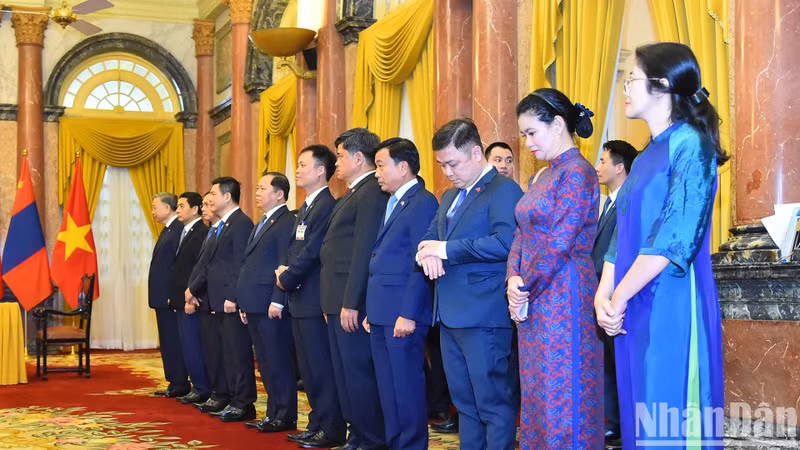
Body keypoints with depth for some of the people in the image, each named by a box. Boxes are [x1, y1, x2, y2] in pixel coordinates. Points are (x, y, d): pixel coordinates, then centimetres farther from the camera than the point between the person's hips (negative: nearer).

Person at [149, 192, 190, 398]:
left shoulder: (180, 229, -14)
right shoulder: (167, 230, 18)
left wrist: (173, 294, -21)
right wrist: (157, 295, 14)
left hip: (170, 296, -10)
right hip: (162, 296, 10)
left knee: (174, 341, -5)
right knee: (167, 341, 13)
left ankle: (180, 384, 1)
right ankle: (174, 383, 20)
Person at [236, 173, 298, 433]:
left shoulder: (286, 222, -11)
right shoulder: (261, 224, 20)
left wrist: (277, 302, -20)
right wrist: (244, 303, 17)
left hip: (271, 306, -10)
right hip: (254, 305, 10)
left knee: (278, 362, -4)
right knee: (265, 362, 14)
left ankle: (285, 417, 3)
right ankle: (274, 413, 21)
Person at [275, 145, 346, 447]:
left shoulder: (327, 206, -14)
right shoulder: (305, 209, 17)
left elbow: (311, 253, -19)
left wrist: (286, 278, -6)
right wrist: (279, 297, 11)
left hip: (313, 299, -10)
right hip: (298, 300, 10)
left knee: (321, 368, -4)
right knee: (309, 369, 14)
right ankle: (318, 424, 22)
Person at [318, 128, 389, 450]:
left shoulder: (373, 192, -13)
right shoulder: (354, 194, 18)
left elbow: (364, 251, -19)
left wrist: (351, 303, -21)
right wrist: (334, 302, 13)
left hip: (353, 302, -10)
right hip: (339, 301, 10)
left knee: (359, 375, -4)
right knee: (345, 375, 15)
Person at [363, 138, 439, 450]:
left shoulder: (423, 202, -9)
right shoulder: (393, 203, 19)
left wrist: (408, 315, -19)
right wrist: (371, 311, 15)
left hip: (402, 314, -9)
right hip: (381, 313, 9)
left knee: (407, 388, -3)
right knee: (388, 389, 12)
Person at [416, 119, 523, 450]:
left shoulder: (504, 190, -9)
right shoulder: (450, 197, 20)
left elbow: (505, 242, -22)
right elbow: (430, 238, 17)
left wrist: (447, 249, -18)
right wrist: (429, 253, -8)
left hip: (483, 315, -9)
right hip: (451, 314, 9)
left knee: (493, 403, -4)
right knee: (464, 403, 14)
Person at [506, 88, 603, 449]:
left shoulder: (577, 172, -12)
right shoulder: (543, 176, 15)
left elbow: (560, 243, -18)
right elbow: (522, 234, 13)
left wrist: (526, 290, -10)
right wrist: (514, 279, -3)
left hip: (563, 297, -9)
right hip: (534, 301, 9)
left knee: (562, 395, -2)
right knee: (537, 393, 13)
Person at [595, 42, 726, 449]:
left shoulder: (690, 145, -9)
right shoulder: (646, 157, 16)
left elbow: (673, 237, -18)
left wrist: (618, 299, -13)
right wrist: (603, 295, -2)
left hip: (672, 306, -8)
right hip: (634, 309, 8)